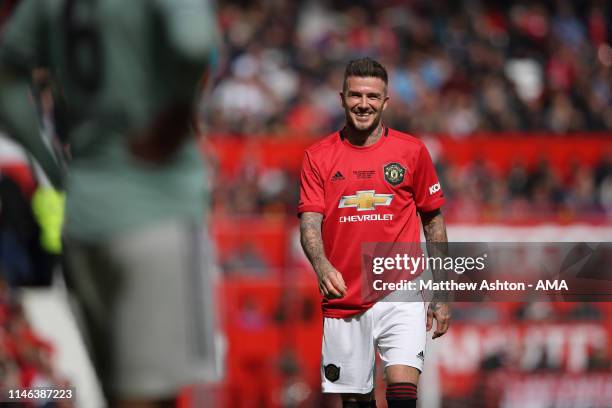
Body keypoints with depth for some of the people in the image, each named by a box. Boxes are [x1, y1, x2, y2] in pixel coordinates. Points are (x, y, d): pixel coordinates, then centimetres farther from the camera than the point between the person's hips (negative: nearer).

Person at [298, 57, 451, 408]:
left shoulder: (412, 151, 3)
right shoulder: (318, 156, 4)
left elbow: (433, 221, 10)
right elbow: (310, 222, -4)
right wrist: (322, 265, -25)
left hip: (400, 296, -1)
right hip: (343, 301, 2)